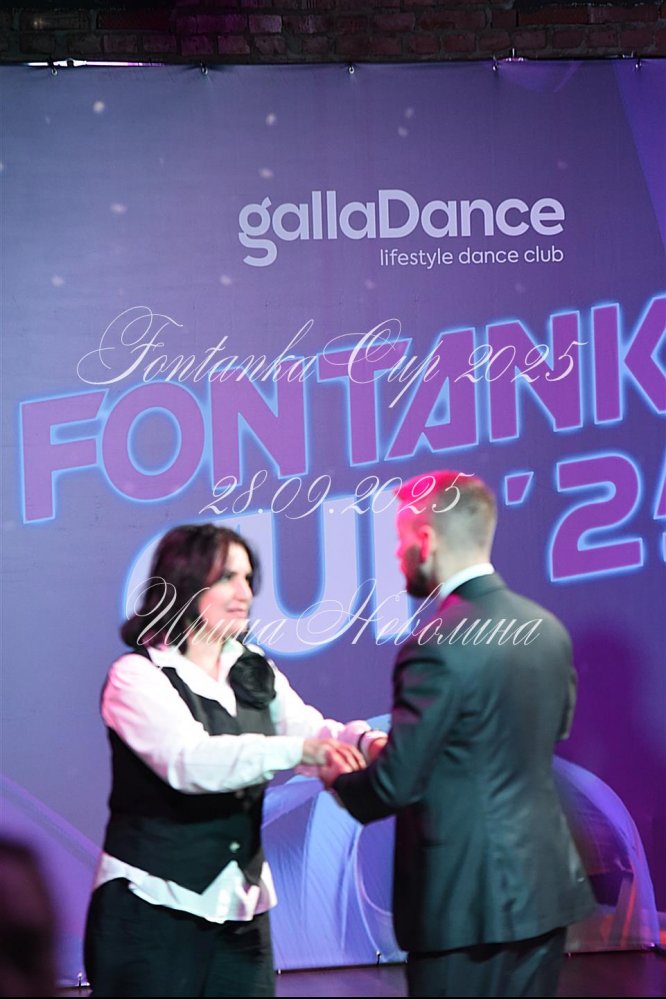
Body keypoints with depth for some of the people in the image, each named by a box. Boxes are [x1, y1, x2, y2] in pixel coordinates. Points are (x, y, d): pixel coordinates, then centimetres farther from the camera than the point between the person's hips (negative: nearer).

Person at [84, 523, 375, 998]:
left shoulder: (255, 671, 10)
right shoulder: (137, 675, -10)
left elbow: (311, 728, -3)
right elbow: (190, 761, -25)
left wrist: (361, 741, -26)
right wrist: (298, 750, -37)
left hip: (241, 910, 5)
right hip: (153, 907, -5)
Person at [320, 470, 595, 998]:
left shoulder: (437, 647, -19)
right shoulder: (547, 629, 5)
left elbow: (395, 786, -17)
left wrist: (337, 775, 6)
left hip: (469, 899, -7)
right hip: (545, 884, 7)